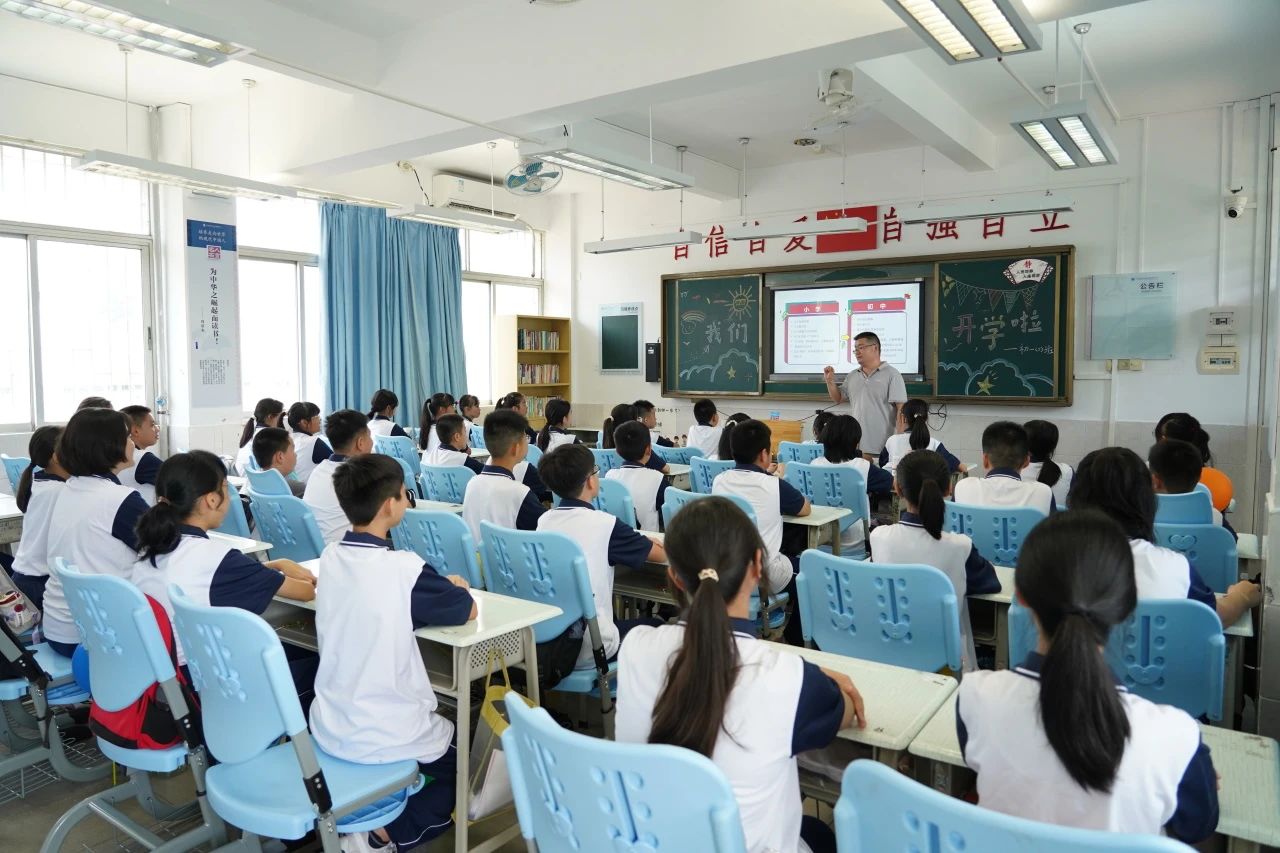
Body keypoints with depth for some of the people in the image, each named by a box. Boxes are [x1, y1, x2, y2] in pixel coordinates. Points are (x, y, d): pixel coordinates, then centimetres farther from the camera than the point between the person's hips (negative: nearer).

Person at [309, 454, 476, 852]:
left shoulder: (330, 558, -3)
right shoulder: (404, 568, -22)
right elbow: (468, 611, -7)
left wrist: (437, 590, 6)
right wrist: (453, 589, 13)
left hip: (328, 729, 7)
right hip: (385, 736, -6)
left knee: (442, 734, 31)